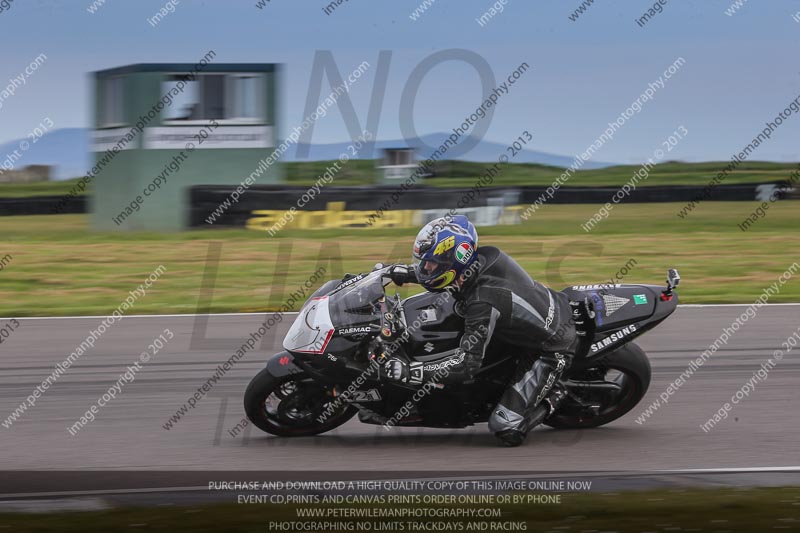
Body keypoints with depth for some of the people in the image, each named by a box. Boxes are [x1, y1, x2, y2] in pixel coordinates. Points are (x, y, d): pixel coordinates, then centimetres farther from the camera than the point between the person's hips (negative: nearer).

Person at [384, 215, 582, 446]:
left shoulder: (483, 303, -35)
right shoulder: (486, 255, -12)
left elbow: (467, 364, -35)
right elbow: (449, 268, 12)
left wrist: (408, 371, -37)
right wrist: (406, 272, 2)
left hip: (551, 353, -9)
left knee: (507, 431, -16)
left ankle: (553, 396, 7)